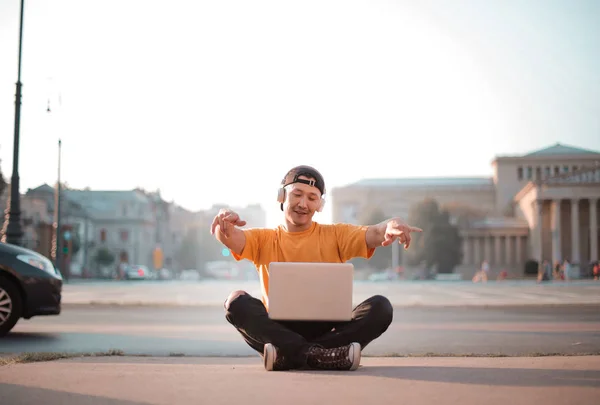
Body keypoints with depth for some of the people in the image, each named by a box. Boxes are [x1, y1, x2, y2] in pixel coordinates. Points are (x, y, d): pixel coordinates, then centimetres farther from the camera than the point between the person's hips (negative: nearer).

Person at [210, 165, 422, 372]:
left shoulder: (334, 235, 12)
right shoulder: (264, 239, 11)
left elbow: (375, 234, -6)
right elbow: (231, 238, -9)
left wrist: (390, 227, -30)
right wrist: (224, 224, -34)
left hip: (327, 328, 1)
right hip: (279, 330, 0)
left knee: (380, 306, -23)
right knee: (237, 302, -25)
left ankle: (286, 355, -32)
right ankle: (322, 355, -36)